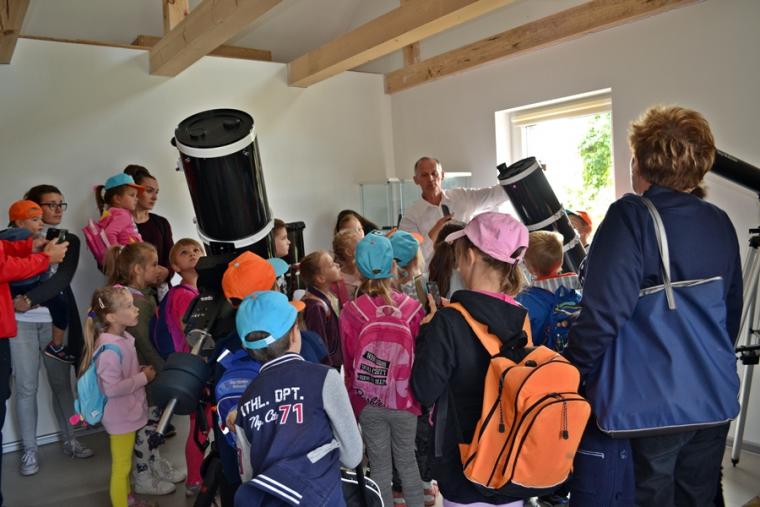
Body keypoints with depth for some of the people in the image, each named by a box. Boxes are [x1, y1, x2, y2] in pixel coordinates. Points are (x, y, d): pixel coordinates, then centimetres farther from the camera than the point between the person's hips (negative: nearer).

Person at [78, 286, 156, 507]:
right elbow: (112, 388, -31)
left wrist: (141, 371, 0)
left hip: (128, 413, 9)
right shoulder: (110, 349, -29)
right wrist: (143, 378, -22)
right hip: (120, 417, -9)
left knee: (126, 461, 26)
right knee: (121, 466, 9)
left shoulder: (124, 338, 0)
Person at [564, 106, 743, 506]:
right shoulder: (720, 222, 3)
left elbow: (605, 312, -25)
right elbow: (733, 307, 11)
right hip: (713, 397, 7)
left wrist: (569, 377, -13)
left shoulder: (632, 217, -17)